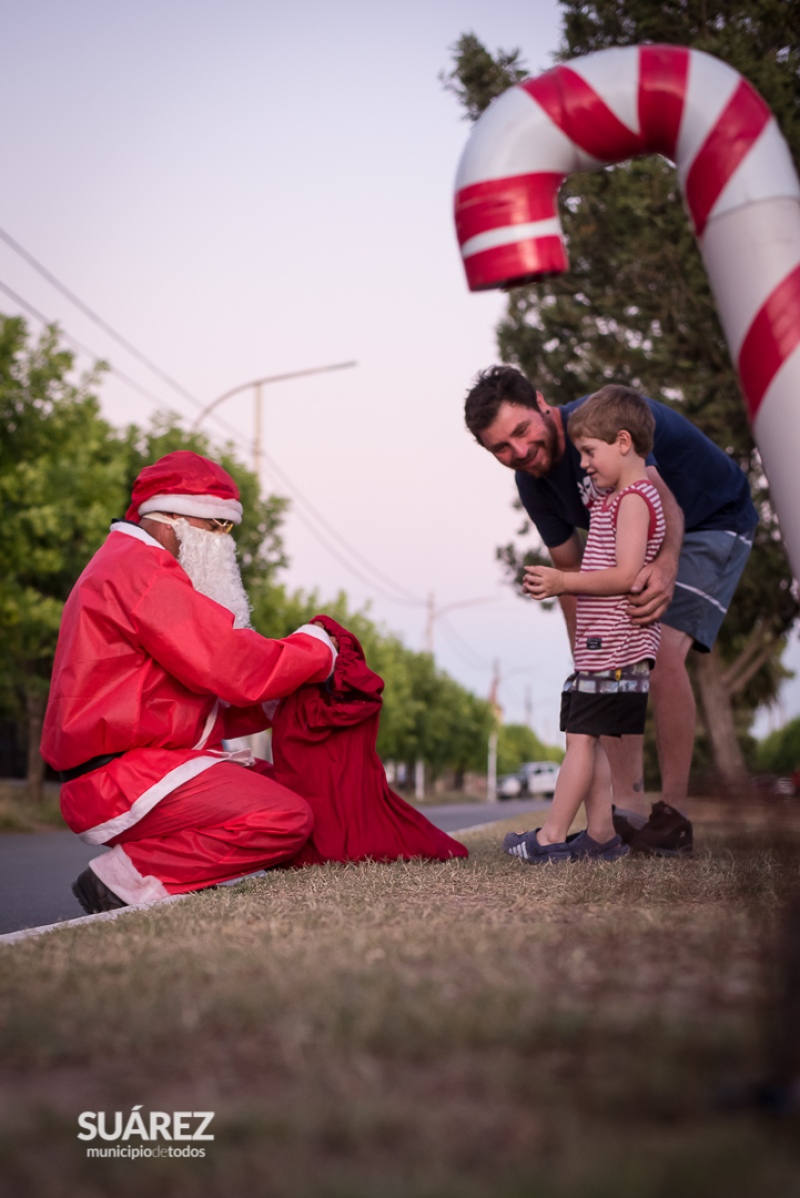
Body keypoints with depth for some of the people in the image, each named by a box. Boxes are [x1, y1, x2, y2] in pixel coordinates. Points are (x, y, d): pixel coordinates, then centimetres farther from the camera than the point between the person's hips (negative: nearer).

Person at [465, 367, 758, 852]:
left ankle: (674, 809, -14)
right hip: (640, 543, 8)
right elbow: (571, 567, -2)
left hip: (713, 521, -7)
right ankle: (630, 811, 4)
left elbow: (660, 497, -46)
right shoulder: (533, 484, -9)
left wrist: (665, 564, -66)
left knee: (661, 653, -24)